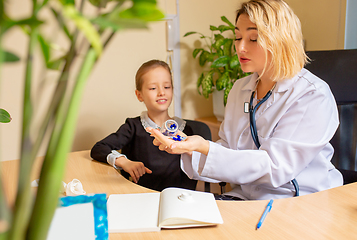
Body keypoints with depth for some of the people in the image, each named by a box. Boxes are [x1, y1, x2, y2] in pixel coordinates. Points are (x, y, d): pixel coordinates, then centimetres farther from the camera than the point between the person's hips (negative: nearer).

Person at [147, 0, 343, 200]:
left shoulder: (314, 97, -14)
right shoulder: (240, 89, 8)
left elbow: (274, 168, -21)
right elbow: (228, 152, 8)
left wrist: (204, 147, -29)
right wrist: (189, 147, -12)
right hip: (245, 198, 5)